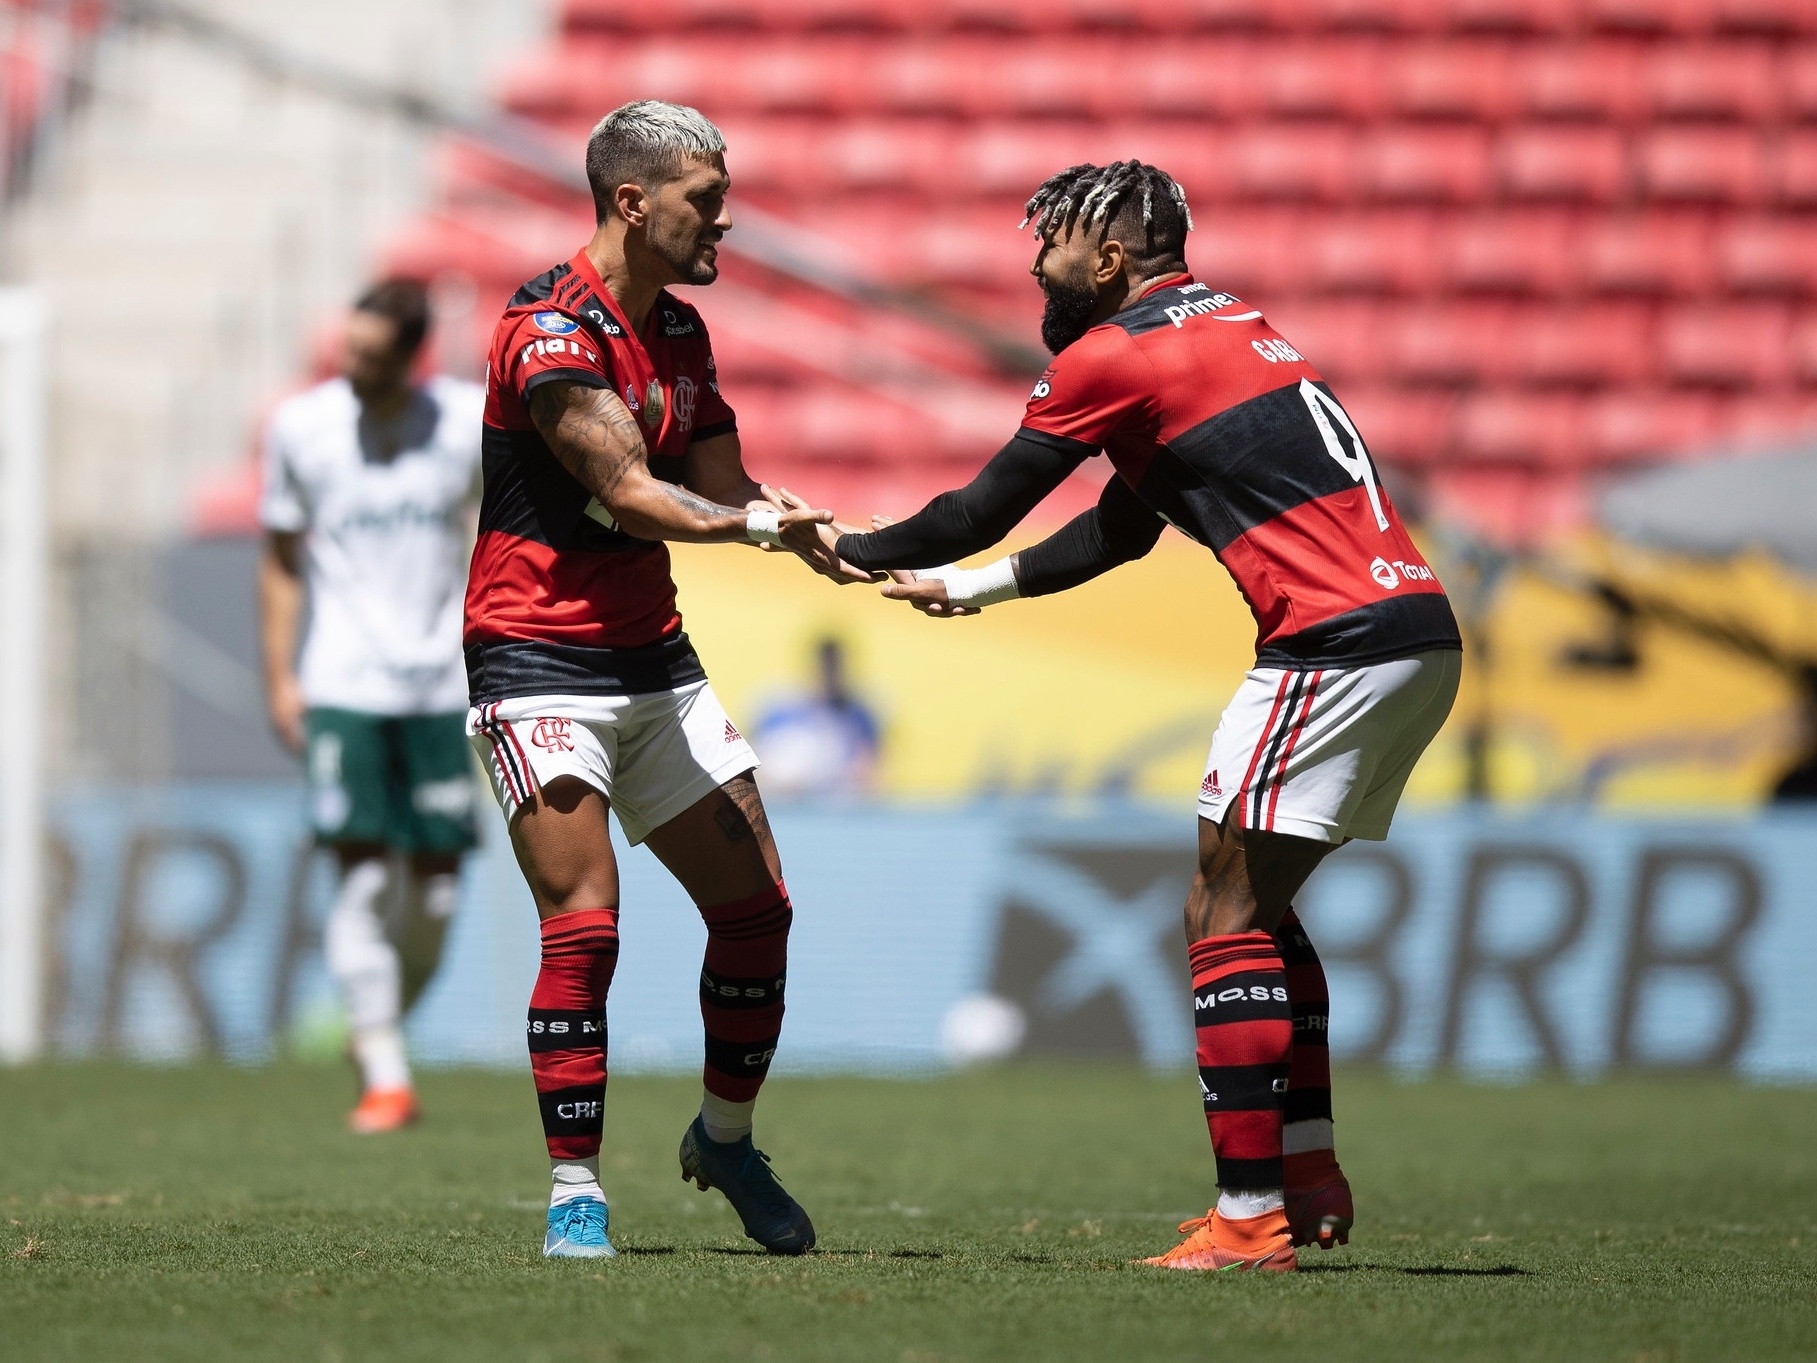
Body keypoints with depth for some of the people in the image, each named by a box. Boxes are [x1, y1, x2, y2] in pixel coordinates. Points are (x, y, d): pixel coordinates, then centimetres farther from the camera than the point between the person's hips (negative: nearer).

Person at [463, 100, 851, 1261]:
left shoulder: (681, 333, 11)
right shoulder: (552, 327, -15)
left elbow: (725, 488, 12)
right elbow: (630, 494, -21)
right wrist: (766, 524, -29)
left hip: (654, 659, 8)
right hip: (540, 661, -8)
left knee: (757, 908, 7)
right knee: (585, 926, -15)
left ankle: (727, 1140, 25)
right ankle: (575, 1193, -9)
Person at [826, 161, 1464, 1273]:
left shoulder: (1112, 355, -4)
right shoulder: (1226, 324, 24)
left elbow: (982, 511, 5)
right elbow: (1124, 529, 33)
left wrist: (849, 547, 21)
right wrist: (972, 586, 36)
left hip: (1338, 640, -9)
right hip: (1420, 633, 9)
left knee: (1226, 918, -6)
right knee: (1254, 907, 18)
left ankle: (1249, 1217, -11)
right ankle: (1309, 1169, 13)